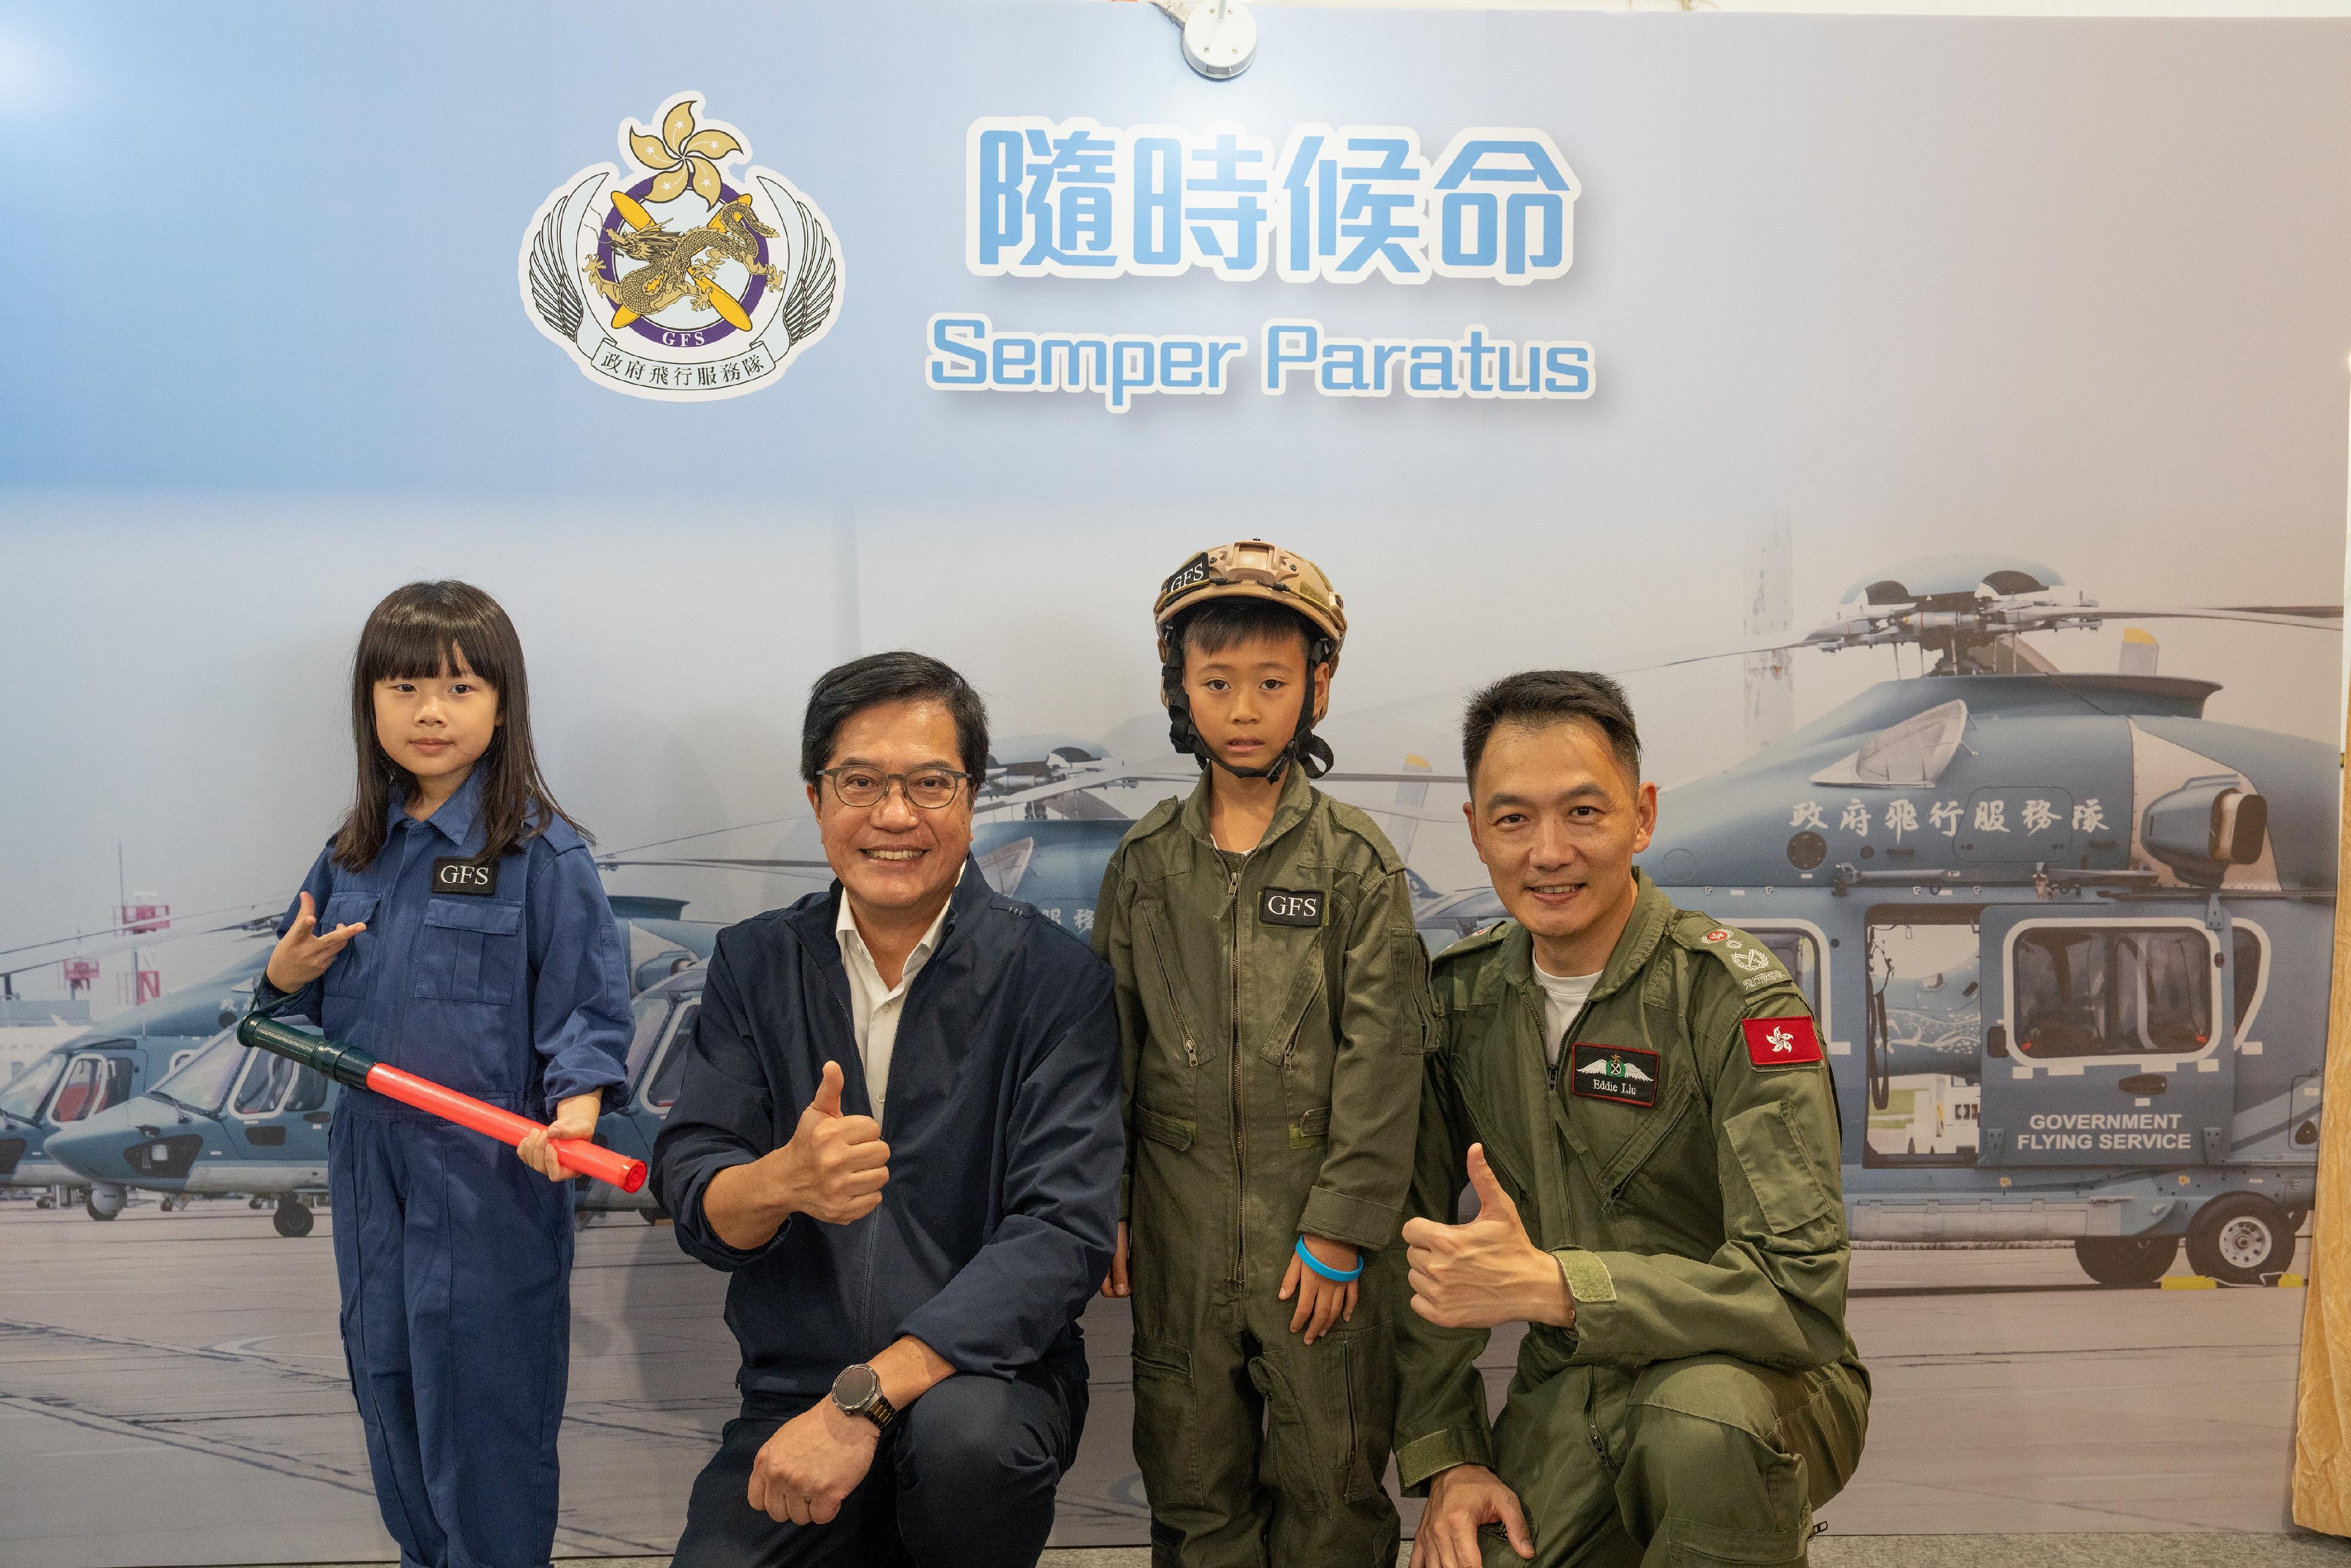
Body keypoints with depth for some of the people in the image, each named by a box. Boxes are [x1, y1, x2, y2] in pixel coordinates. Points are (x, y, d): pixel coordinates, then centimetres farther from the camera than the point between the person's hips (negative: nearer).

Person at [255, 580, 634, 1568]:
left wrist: (574, 1109, -28)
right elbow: (306, 1005, 18)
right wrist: (287, 977, -5)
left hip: (492, 1174, -6)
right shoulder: (354, 855, 8)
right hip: (373, 1164, 7)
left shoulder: (542, 852, -10)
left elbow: (588, 1006, -12)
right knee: (386, 1384, 19)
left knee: (484, 1408, 2)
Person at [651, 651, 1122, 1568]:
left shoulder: (1053, 978, -7)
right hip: (791, 1398, 3)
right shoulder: (755, 964, 5)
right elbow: (689, 1194, -1)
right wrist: (781, 1182, -26)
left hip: (986, 1373, -2)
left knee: (965, 1433, -33)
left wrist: (865, 1396, -24)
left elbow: (1064, 1231, -16)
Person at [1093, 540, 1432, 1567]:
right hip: (1179, 1222, 3)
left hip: (1319, 1222, -2)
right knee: (1192, 1480, 13)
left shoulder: (1356, 861, -4)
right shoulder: (1145, 864, 4)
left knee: (1331, 1482, 8)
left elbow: (1382, 1055, -8)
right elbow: (1109, 1045, 7)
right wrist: (1103, 1209, 4)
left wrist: (1340, 1230, -11)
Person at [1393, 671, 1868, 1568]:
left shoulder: (1732, 997, -16)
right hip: (1564, 1396, 4)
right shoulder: (1460, 993, 0)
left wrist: (1547, 1286, -33)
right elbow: (1422, 1243, 6)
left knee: (1705, 1411, -36)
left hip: (1750, 1380, -4)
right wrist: (1444, 1457, -4)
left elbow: (1801, 1290, -25)